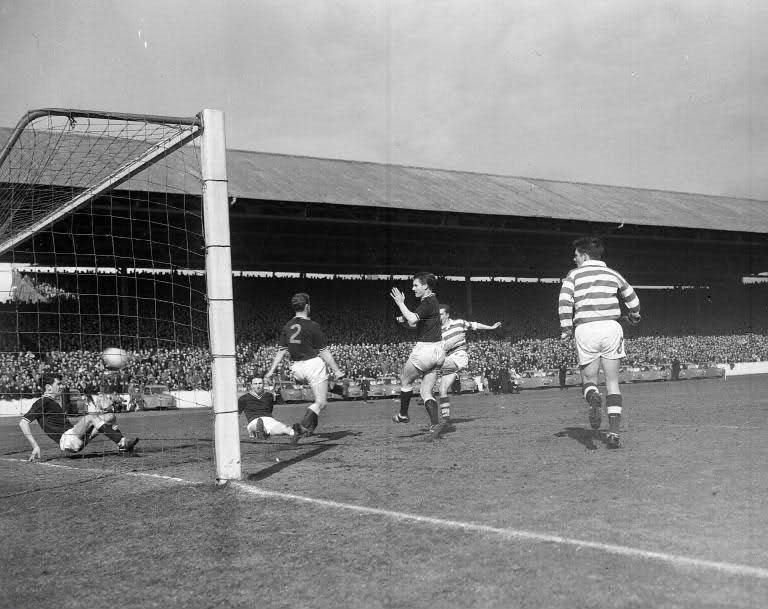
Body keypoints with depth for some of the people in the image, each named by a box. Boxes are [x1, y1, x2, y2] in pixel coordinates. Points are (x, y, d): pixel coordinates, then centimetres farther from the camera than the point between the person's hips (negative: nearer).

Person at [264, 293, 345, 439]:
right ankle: (303, 425, -19)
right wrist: (337, 371, -6)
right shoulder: (312, 326, -11)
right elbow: (324, 352, -10)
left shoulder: (287, 327, 6)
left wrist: (271, 371, 11)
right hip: (313, 365, -7)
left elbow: (281, 351, 5)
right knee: (321, 402, -3)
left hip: (296, 368, 7)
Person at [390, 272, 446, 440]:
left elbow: (412, 319, -30)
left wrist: (400, 303, -19)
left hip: (425, 350, -9)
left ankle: (403, 415, 26)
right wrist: (403, 321, 6)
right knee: (426, 392, 8)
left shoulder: (428, 303, -15)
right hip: (437, 351, 9)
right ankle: (435, 423, -5)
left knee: (405, 381, 13)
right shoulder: (432, 301, 16)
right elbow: (417, 324, 23)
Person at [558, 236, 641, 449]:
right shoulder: (612, 274, 17)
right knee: (612, 382, 7)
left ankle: (593, 398, -25)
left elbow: (564, 302, -7)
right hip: (611, 327, 2)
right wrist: (634, 316, 48)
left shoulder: (574, 275, 8)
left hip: (585, 329, -2)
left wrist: (566, 329, 0)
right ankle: (614, 432, -1)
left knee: (588, 379, 11)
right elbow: (632, 299, 29)